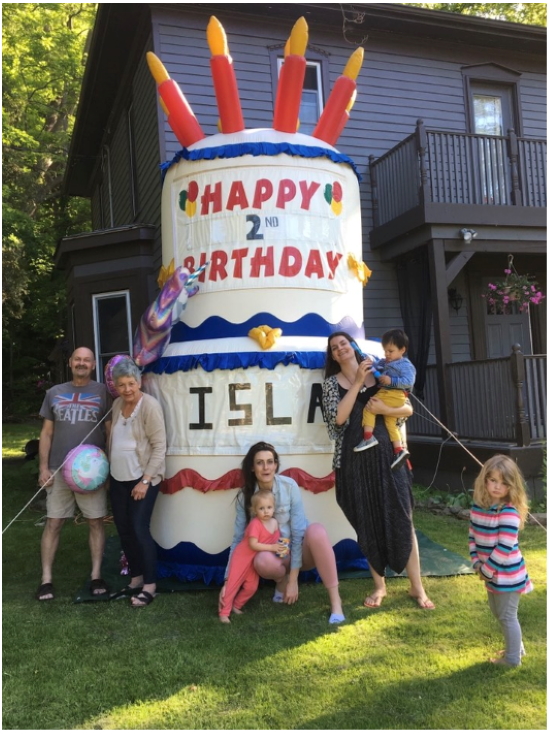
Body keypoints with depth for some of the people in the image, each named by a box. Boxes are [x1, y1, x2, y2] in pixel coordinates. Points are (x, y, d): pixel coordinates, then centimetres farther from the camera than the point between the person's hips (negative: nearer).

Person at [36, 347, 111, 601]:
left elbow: (110, 430, 3)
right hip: (59, 470, 2)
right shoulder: (54, 393, 9)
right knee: (53, 523, 4)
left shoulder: (102, 392, 2)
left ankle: (96, 576, 13)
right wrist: (43, 467, 2)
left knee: (96, 522, 3)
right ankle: (46, 579, 11)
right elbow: (46, 433, 10)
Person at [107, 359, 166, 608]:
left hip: (142, 479, -7)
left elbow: (159, 446, -17)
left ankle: (150, 585, 7)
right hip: (118, 479, 7)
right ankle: (136, 579, 26)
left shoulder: (150, 405, -15)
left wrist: (145, 480, -19)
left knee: (139, 530, -6)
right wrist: (109, 471, 15)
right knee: (123, 530, 12)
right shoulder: (117, 404, 6)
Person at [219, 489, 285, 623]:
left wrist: (281, 548, -15)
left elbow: (277, 540, 5)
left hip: (256, 560, 7)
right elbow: (253, 544, -31)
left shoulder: (275, 523, -5)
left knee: (251, 587, 11)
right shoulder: (255, 524, -27)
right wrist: (272, 548, -33)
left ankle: (236, 606, 30)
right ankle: (224, 612, 7)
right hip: (242, 557, -7)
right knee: (233, 584, -2)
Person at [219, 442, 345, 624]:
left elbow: (298, 532, -19)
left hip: (299, 550, -1)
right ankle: (281, 580, 0)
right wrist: (227, 581, -14)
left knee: (316, 531, -36)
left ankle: (335, 599, -25)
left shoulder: (289, 486, -18)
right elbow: (238, 539, -7)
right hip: (276, 555, 1)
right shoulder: (245, 496, -11)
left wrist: (293, 580, -23)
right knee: (263, 561, -36)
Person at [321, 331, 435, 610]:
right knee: (368, 523, 7)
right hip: (354, 459, 0)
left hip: (387, 453, 0)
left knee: (401, 519, 1)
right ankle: (379, 586, 22)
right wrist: (357, 382, -12)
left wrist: (385, 409, -12)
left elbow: (409, 409, 7)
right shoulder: (332, 382, 6)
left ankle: (417, 587, 13)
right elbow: (339, 417, -11)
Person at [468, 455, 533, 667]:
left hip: (507, 574, -8)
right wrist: (476, 563, -4)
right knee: (497, 612, 23)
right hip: (490, 573, 8)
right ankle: (516, 647, 43)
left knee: (507, 615, 6)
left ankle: (513, 658, 25)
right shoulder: (478, 507, 0)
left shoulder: (509, 512, -24)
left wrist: (487, 570, -18)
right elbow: (472, 536, 7)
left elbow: (505, 547, -25)